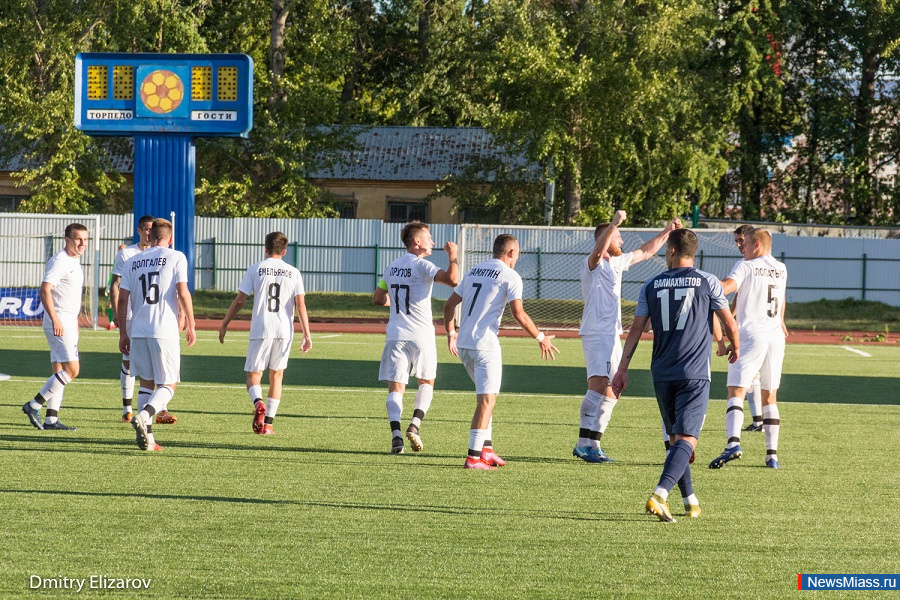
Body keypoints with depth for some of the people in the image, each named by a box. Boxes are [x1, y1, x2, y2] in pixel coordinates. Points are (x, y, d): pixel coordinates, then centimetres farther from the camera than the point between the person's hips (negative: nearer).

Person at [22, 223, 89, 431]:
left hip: (68, 322, 10)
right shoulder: (59, 261, -14)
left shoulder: (74, 261, 16)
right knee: (72, 369, -14)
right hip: (58, 323, -10)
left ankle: (51, 418, 11)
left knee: (59, 371, 9)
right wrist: (55, 319, -29)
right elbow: (45, 291, -22)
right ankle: (33, 406, -9)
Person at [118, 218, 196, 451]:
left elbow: (122, 300, 8)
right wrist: (190, 325, -1)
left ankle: (147, 437, 6)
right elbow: (183, 293, -8)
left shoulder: (132, 262, 11)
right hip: (164, 331, -4)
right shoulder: (176, 258, 0)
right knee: (168, 385, 2)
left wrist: (123, 333, 14)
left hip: (138, 331, 4)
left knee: (146, 382, 14)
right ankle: (144, 415, -24)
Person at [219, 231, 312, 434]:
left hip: (260, 330, -2)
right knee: (276, 375, 13)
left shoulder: (255, 269, 2)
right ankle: (268, 423, 9)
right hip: (284, 331, 2)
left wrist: (224, 325, 10)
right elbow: (300, 305, 0)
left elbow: (239, 301, 1)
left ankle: (258, 402, -26)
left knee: (253, 374, 6)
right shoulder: (293, 273, 6)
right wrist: (307, 335, 1)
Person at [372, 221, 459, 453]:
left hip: (395, 336, 4)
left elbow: (378, 298, 20)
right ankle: (415, 425, -4)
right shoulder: (422, 266, -9)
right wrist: (453, 256, -8)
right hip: (421, 335, -4)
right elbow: (453, 279, -24)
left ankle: (396, 434, -17)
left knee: (395, 387, 1)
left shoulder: (391, 267, 11)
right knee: (426, 382, 16)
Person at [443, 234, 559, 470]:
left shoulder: (473, 271, 16)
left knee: (484, 396, 20)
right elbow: (519, 314, -12)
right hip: (485, 343, -7)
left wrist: (451, 332, 32)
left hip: (462, 344, 7)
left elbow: (450, 304, 18)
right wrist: (541, 338, -1)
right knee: (487, 399, -7)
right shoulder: (510, 276, -5)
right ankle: (473, 457, -14)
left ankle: (486, 449, 19)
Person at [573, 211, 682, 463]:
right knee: (599, 386, -20)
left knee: (612, 392, 12)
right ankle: (585, 444, -24)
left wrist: (667, 231, 31)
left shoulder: (617, 262, 17)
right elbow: (598, 251, -33)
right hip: (597, 333, -10)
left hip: (611, 335, 10)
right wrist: (614, 224, -44)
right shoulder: (593, 264, -9)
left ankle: (589, 444, 15)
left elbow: (645, 252, 31)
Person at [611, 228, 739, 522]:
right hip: (694, 375, -3)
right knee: (686, 439, -11)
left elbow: (636, 329, 6)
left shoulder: (651, 285, 7)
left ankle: (690, 501, 21)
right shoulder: (707, 282, 0)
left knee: (675, 439, 17)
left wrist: (622, 368, 11)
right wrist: (735, 346, 27)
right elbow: (730, 324, 6)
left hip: (662, 374, 3)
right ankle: (660, 495, -30)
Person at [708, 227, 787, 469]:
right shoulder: (781, 269, 18)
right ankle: (772, 454, 8)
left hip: (751, 335, -5)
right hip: (775, 336, 5)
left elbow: (729, 285, -20)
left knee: (736, 392, -11)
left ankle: (733, 442, -31)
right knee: (769, 396, 12)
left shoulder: (745, 266, -1)